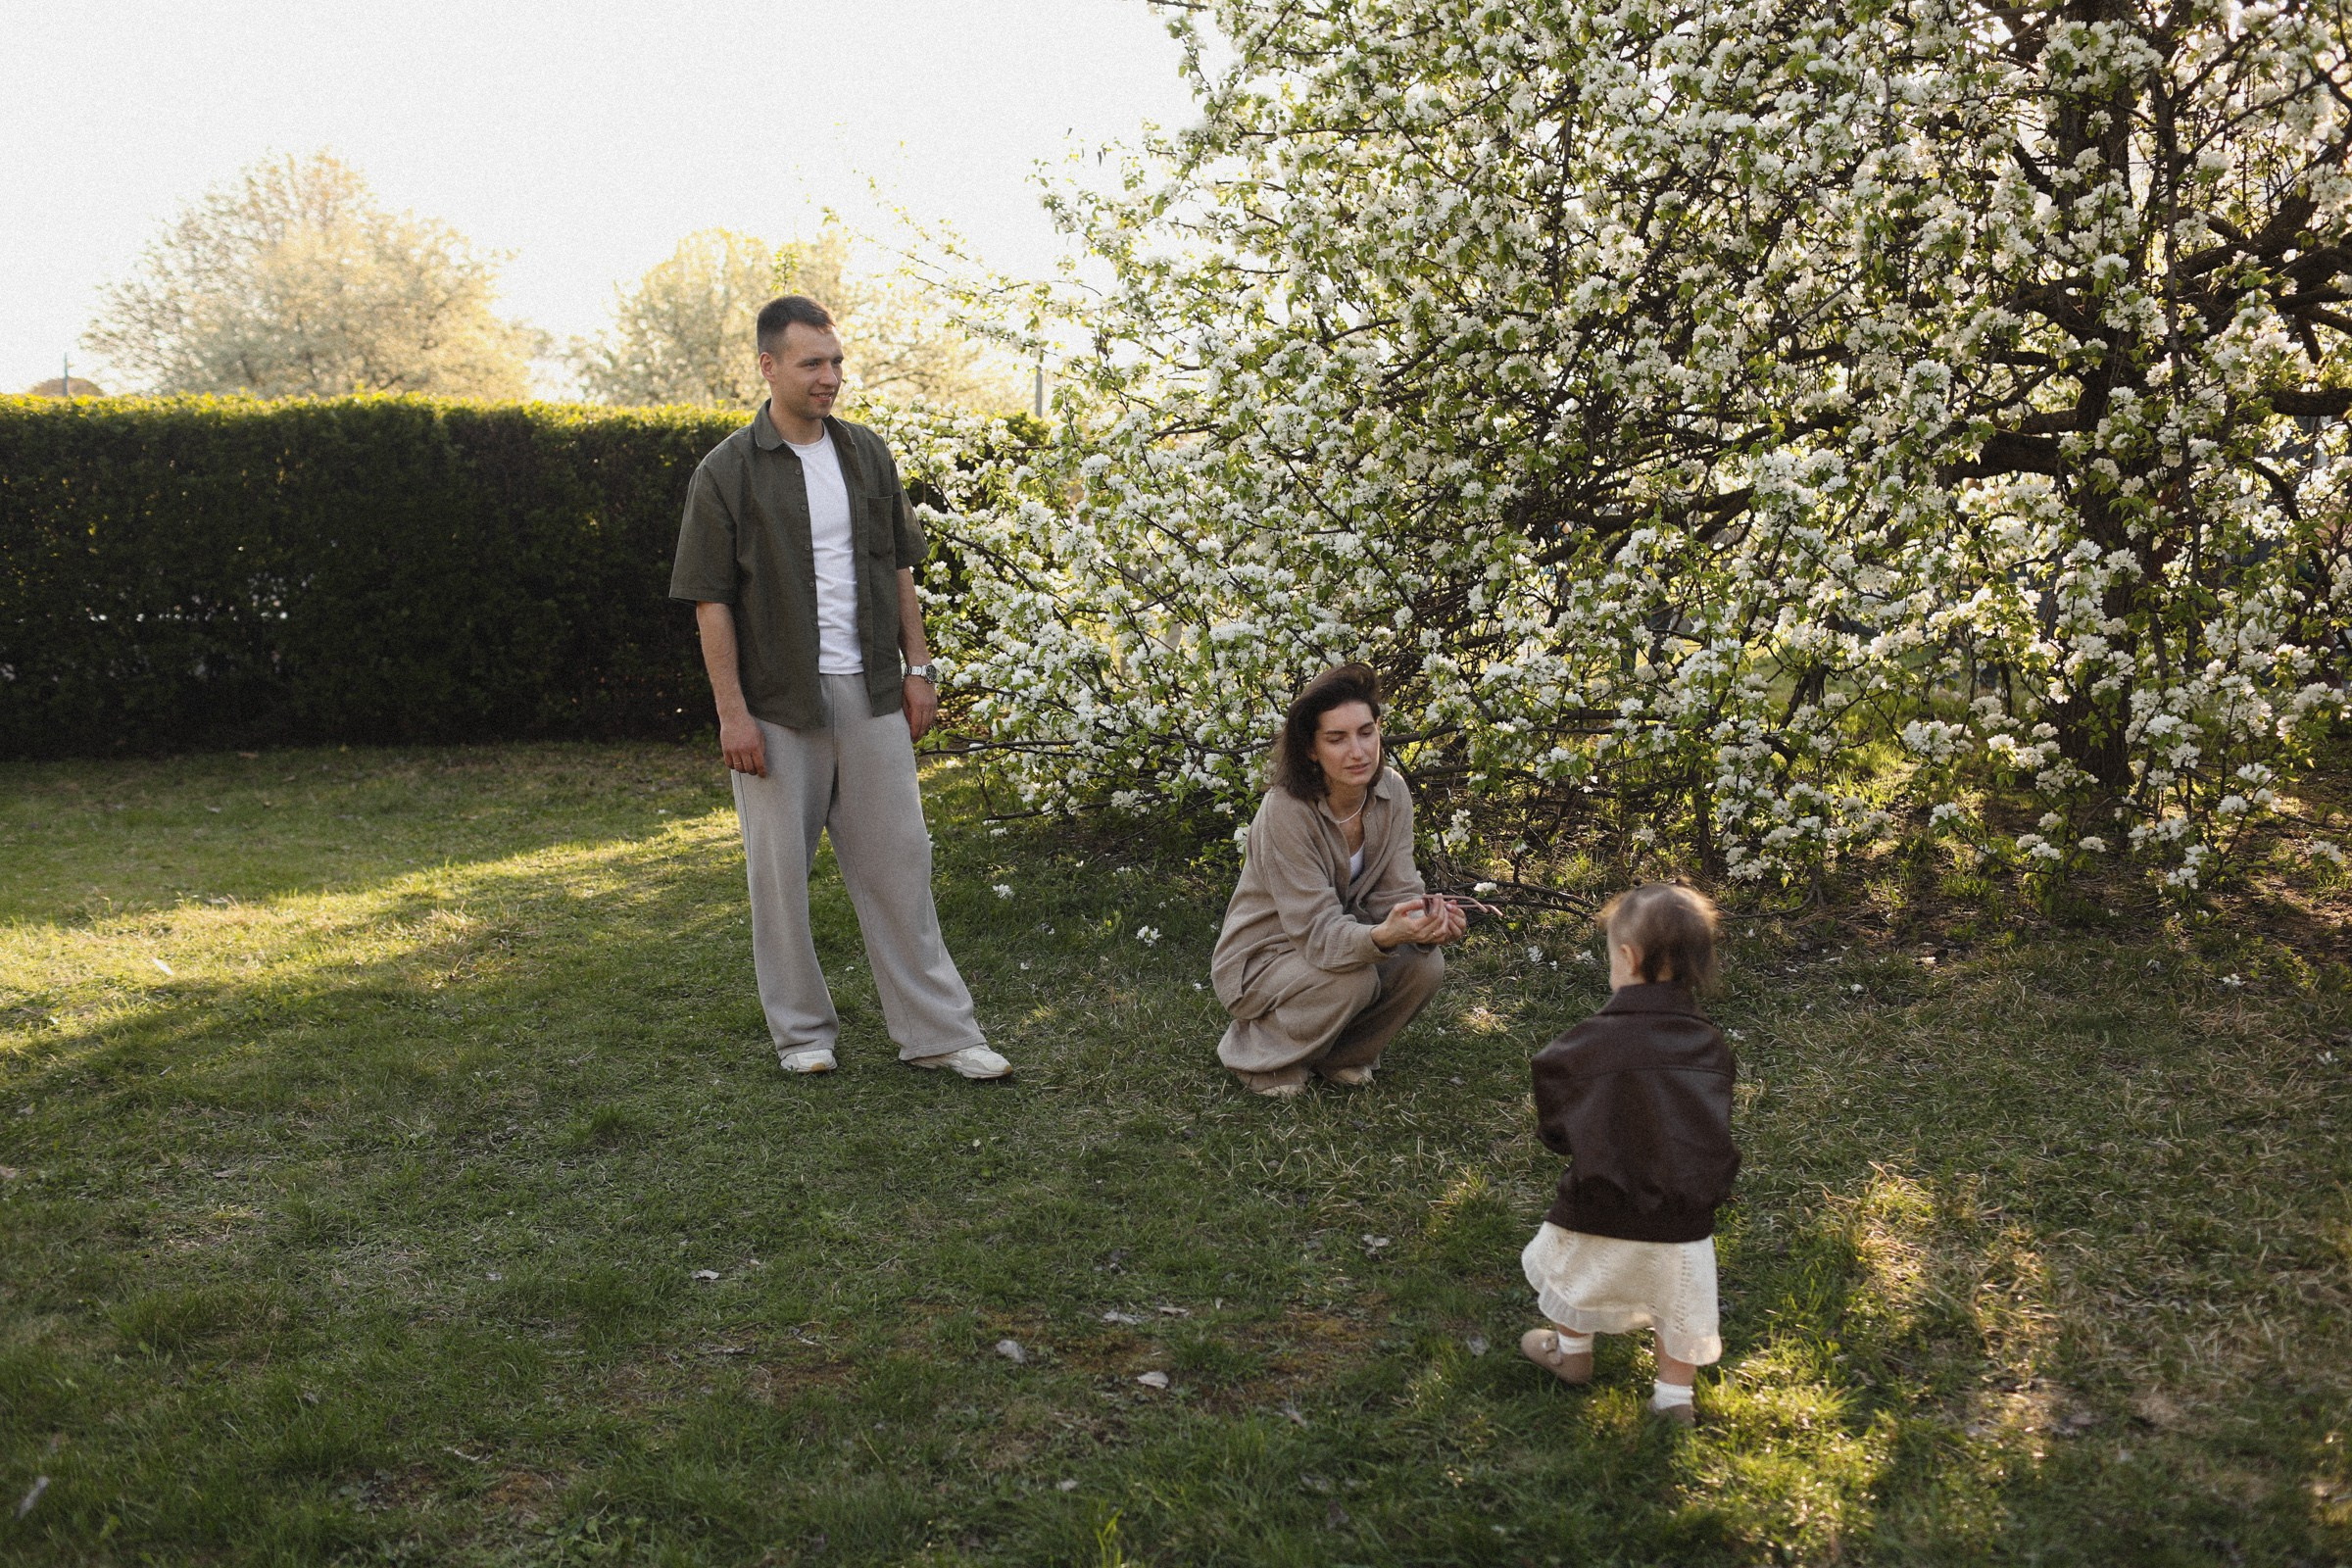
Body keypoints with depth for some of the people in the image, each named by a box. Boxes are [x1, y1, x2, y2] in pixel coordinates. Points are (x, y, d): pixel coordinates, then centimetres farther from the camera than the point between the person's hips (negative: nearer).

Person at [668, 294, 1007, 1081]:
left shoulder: (867, 454, 8)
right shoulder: (726, 473, -5)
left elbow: (899, 569, 14)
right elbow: (711, 601, -7)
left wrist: (918, 669, 8)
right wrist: (732, 712, -12)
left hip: (870, 693, 3)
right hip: (778, 702, -3)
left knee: (896, 859, 6)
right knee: (780, 869, 6)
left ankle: (936, 1029, 12)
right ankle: (802, 1029, 22)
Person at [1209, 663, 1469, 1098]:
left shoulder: (1391, 792, -10)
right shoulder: (1287, 809, -29)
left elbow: (1396, 891, -9)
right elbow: (1318, 930, -31)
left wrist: (1429, 923, -34)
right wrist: (1384, 936, -52)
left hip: (1338, 939, 6)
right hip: (1260, 960, -6)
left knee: (1425, 965, -20)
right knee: (1353, 979, -33)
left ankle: (1339, 1055, 6)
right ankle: (1257, 1049, -4)